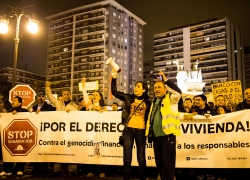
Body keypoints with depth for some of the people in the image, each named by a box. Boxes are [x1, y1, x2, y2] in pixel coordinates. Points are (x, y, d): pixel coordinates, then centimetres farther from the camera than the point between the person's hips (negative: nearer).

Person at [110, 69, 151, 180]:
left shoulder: (148, 102, 4)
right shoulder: (128, 98, 7)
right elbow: (114, 92, 3)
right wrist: (114, 78, -6)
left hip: (141, 131, -1)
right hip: (128, 130, 1)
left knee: (141, 157, 6)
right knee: (127, 157, 4)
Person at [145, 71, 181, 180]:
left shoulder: (170, 99, -1)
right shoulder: (154, 102, 19)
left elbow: (178, 92, -22)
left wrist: (166, 80, -22)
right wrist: (149, 133, 18)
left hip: (167, 136, -7)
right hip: (156, 137, 7)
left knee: (167, 162, -6)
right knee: (159, 162, 12)